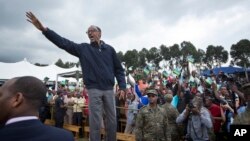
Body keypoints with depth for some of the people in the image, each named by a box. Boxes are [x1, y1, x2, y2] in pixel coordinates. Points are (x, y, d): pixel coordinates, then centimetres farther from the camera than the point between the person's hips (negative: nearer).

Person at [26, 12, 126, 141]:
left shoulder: (109, 49, 7)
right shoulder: (83, 48, 6)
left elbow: (119, 69, 8)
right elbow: (63, 43, -4)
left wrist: (122, 87, -2)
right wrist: (43, 29, -14)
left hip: (109, 89, 2)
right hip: (94, 89, -1)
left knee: (111, 120, 10)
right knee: (95, 121, 3)